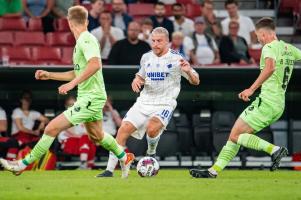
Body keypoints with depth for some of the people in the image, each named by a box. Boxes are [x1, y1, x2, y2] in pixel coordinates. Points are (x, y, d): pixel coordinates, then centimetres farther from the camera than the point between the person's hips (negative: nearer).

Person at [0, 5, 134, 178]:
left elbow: (95, 64, -32)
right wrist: (49, 75, 23)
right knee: (96, 136, 27)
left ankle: (23, 164, -12)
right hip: (89, 96, 10)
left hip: (91, 97, -10)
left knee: (52, 128, -14)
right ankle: (125, 158, 44)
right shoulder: (83, 41, 15)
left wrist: (72, 83, -32)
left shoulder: (87, 40, -15)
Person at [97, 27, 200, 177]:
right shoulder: (146, 57, 10)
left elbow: (195, 82, -3)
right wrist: (136, 80, 4)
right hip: (144, 101, 5)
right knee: (123, 130, -10)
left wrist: (188, 71, -25)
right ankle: (109, 170, -6)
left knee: (152, 129, -32)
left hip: (164, 103, -5)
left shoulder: (176, 58, -5)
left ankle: (151, 153, 2)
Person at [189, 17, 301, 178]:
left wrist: (251, 89, -33)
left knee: (235, 135, -9)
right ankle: (213, 170, 7)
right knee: (235, 135, 9)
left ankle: (274, 150, -16)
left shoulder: (269, 47, -12)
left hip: (266, 103, -9)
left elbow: (270, 67, -31)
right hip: (279, 105, 9)